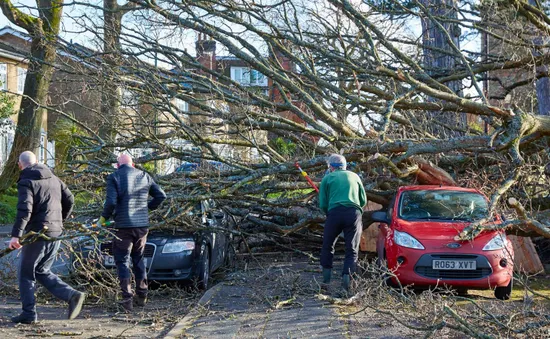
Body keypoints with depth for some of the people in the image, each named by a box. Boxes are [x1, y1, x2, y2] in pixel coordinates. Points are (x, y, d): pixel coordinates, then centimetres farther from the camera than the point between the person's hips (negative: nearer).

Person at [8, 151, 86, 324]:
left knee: (26, 274, 8)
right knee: (42, 272, 17)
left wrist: (16, 235, -25)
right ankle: (72, 295, 0)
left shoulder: (26, 182, -10)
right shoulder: (54, 179, 12)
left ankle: (28, 313, 8)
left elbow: (24, 210, -22)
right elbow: (69, 200, 14)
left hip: (37, 233, -7)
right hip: (56, 233, 7)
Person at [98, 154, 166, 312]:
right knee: (138, 259, 19)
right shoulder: (144, 176, 9)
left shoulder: (114, 177, -4)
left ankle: (127, 298, -7)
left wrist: (103, 218, 2)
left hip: (124, 225, -4)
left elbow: (111, 202, -14)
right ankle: (142, 295, 24)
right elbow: (161, 195, 8)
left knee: (122, 261, 2)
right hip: (143, 224, 4)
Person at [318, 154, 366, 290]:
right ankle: (347, 275, -16)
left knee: (327, 245, 16)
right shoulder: (354, 176, 20)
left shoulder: (327, 178, 13)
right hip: (354, 213, 1)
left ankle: (326, 278, 10)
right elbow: (363, 201, 21)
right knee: (352, 250, 5)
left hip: (335, 213, -1)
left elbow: (322, 204, 6)